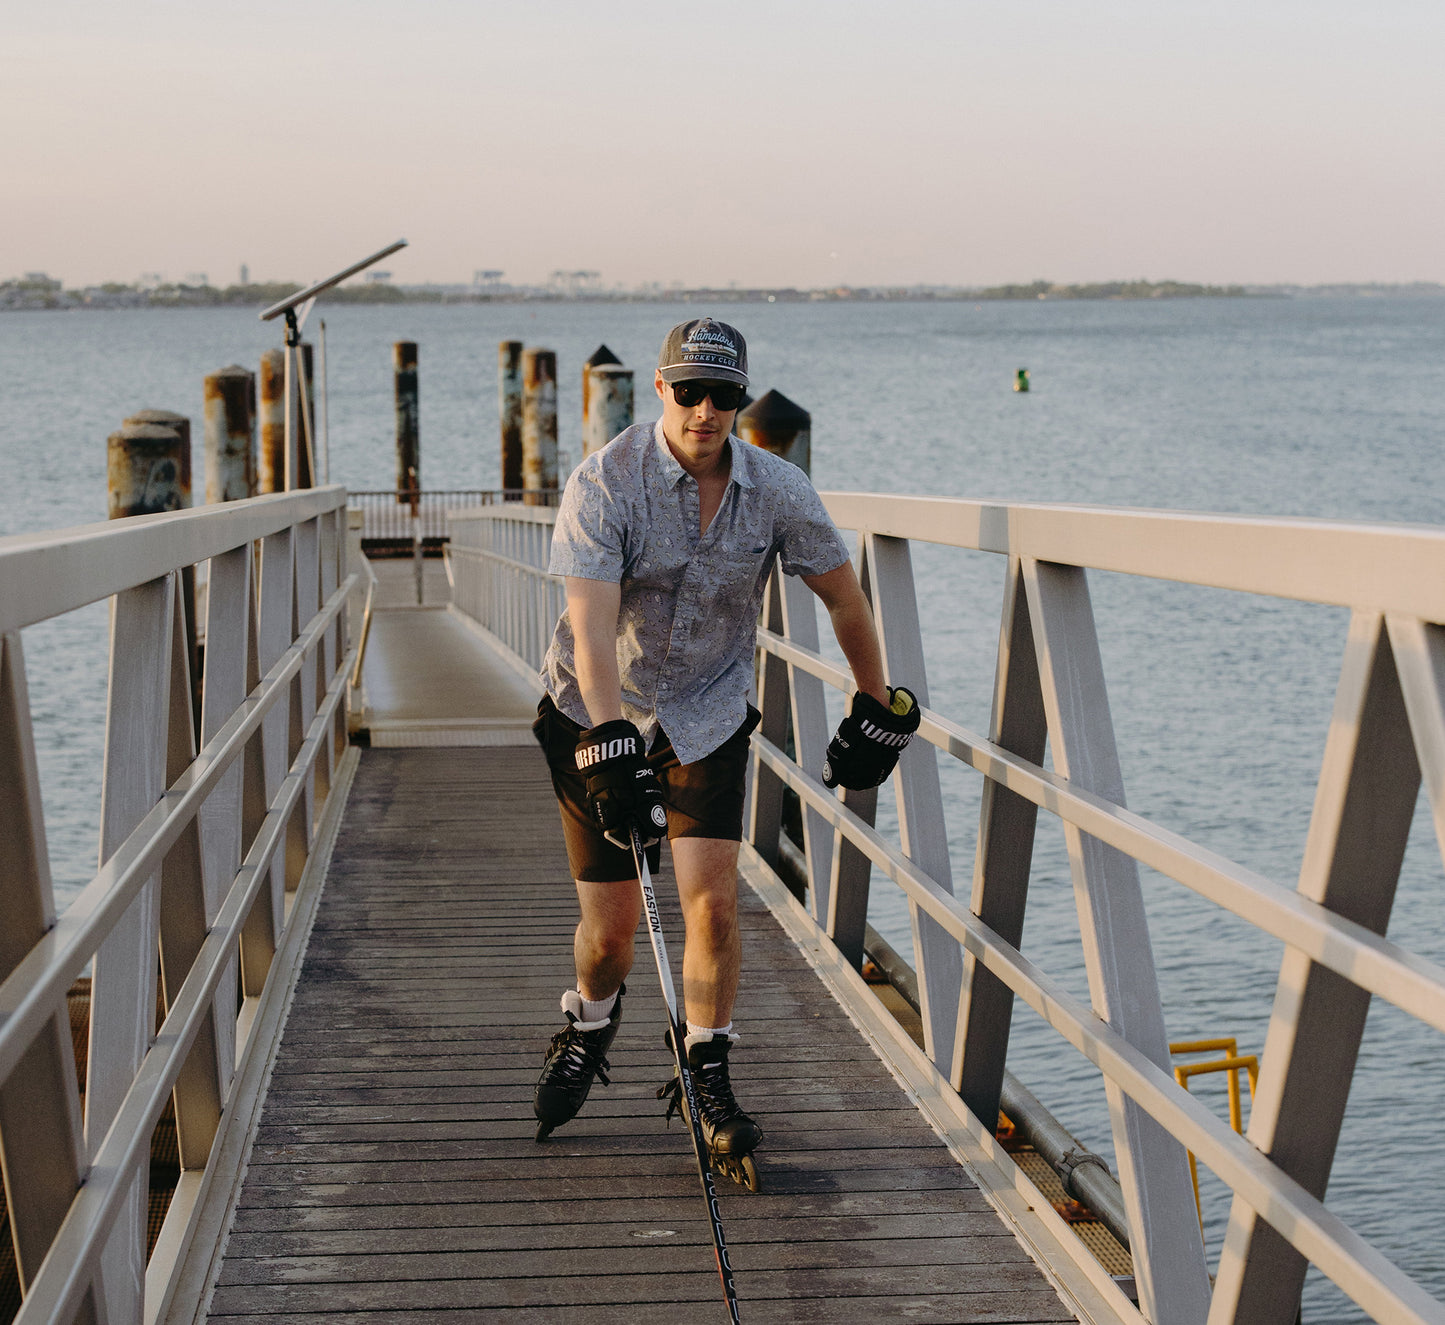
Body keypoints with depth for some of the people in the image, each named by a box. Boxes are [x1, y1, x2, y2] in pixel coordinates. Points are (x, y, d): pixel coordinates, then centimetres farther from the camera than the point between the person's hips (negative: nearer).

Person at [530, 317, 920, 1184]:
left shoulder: (778, 490, -10)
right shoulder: (605, 484, -20)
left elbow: (844, 597, 4)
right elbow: (591, 627, -29)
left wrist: (878, 712, 8)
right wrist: (612, 750, -40)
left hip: (709, 714, 2)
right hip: (597, 719, -1)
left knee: (713, 898, -13)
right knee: (612, 925, 1)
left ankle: (708, 1079, 6)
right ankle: (592, 1022, 35)